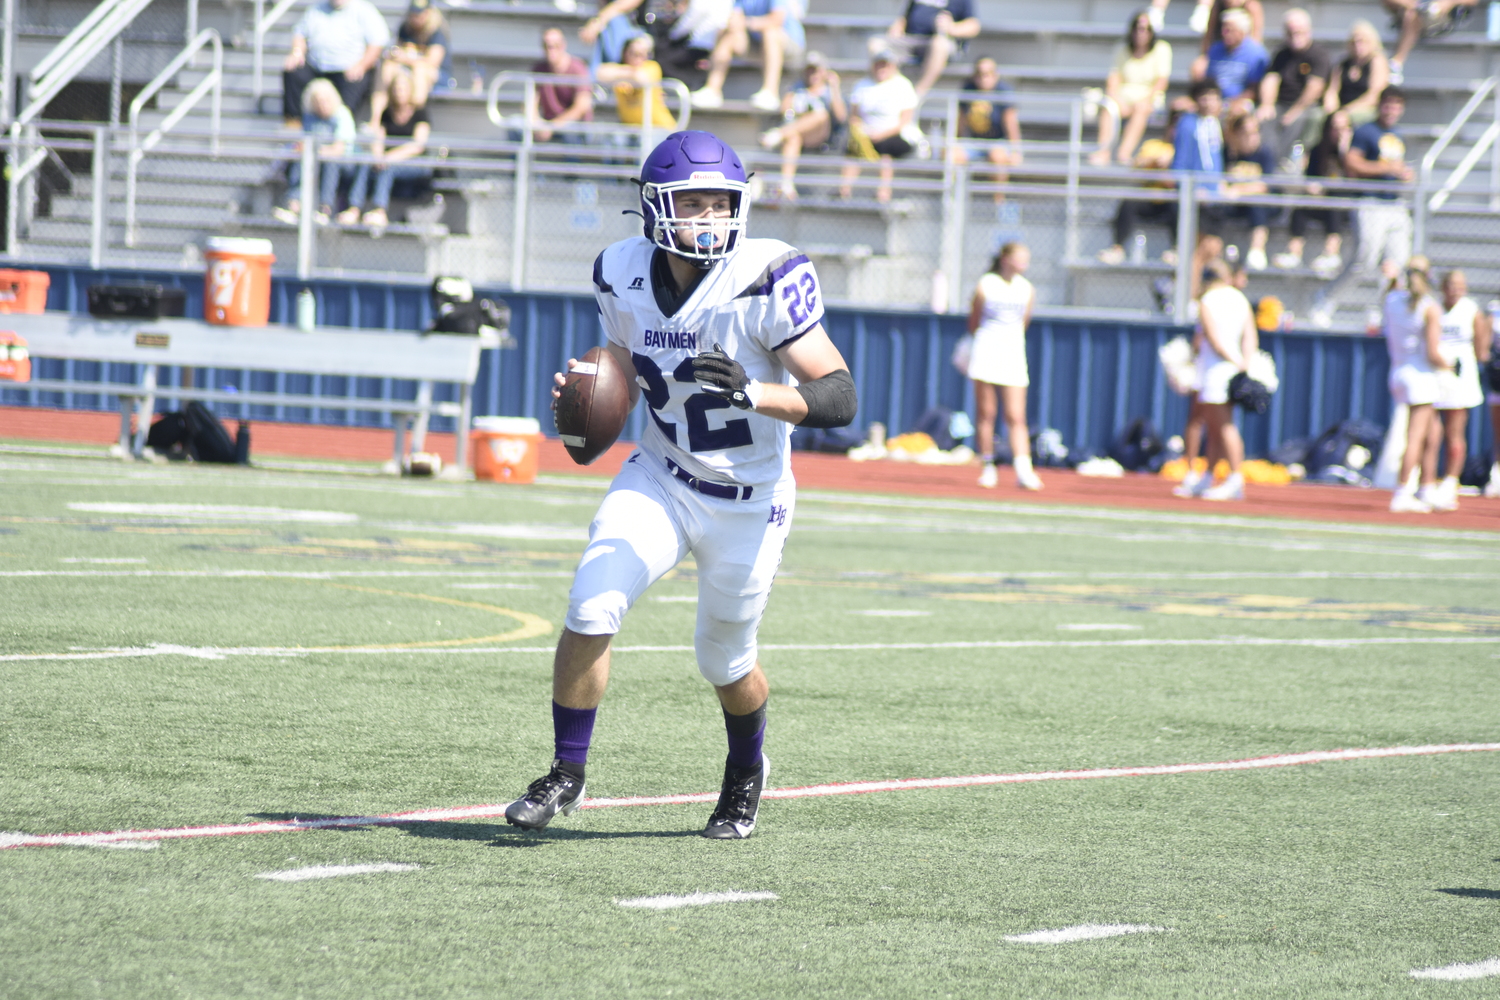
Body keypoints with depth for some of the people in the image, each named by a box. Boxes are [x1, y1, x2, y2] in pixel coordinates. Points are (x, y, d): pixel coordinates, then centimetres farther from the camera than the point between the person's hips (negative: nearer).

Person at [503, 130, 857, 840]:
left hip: (748, 501, -3)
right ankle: (566, 774, -2)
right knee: (591, 608, -18)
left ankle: (746, 772, 43)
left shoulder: (766, 282, -23)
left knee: (724, 660, 11)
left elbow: (838, 398, -25)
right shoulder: (625, 276, -7)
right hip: (658, 480, 3)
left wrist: (752, 393, -41)